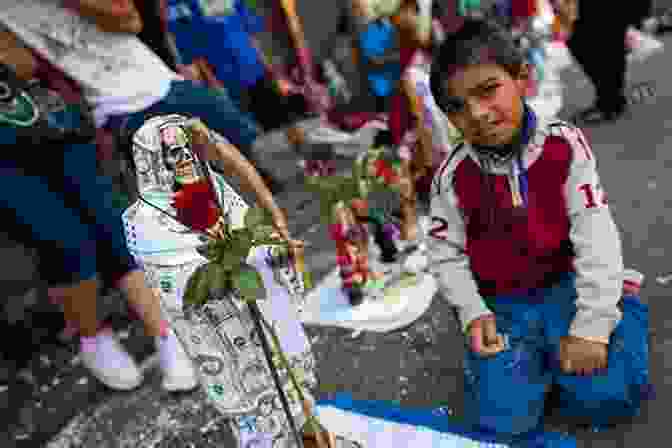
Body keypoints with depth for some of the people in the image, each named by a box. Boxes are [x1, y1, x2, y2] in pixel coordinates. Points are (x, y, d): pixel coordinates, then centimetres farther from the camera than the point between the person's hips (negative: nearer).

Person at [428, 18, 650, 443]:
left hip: (565, 285, 0)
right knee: (503, 419, -11)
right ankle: (535, 354, 20)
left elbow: (595, 235, -15)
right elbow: (447, 255, -1)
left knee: (607, 396, -14)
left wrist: (592, 325, -19)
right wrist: (473, 313, -14)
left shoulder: (564, 145, -13)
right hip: (501, 306, 1)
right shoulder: (453, 177, -12)